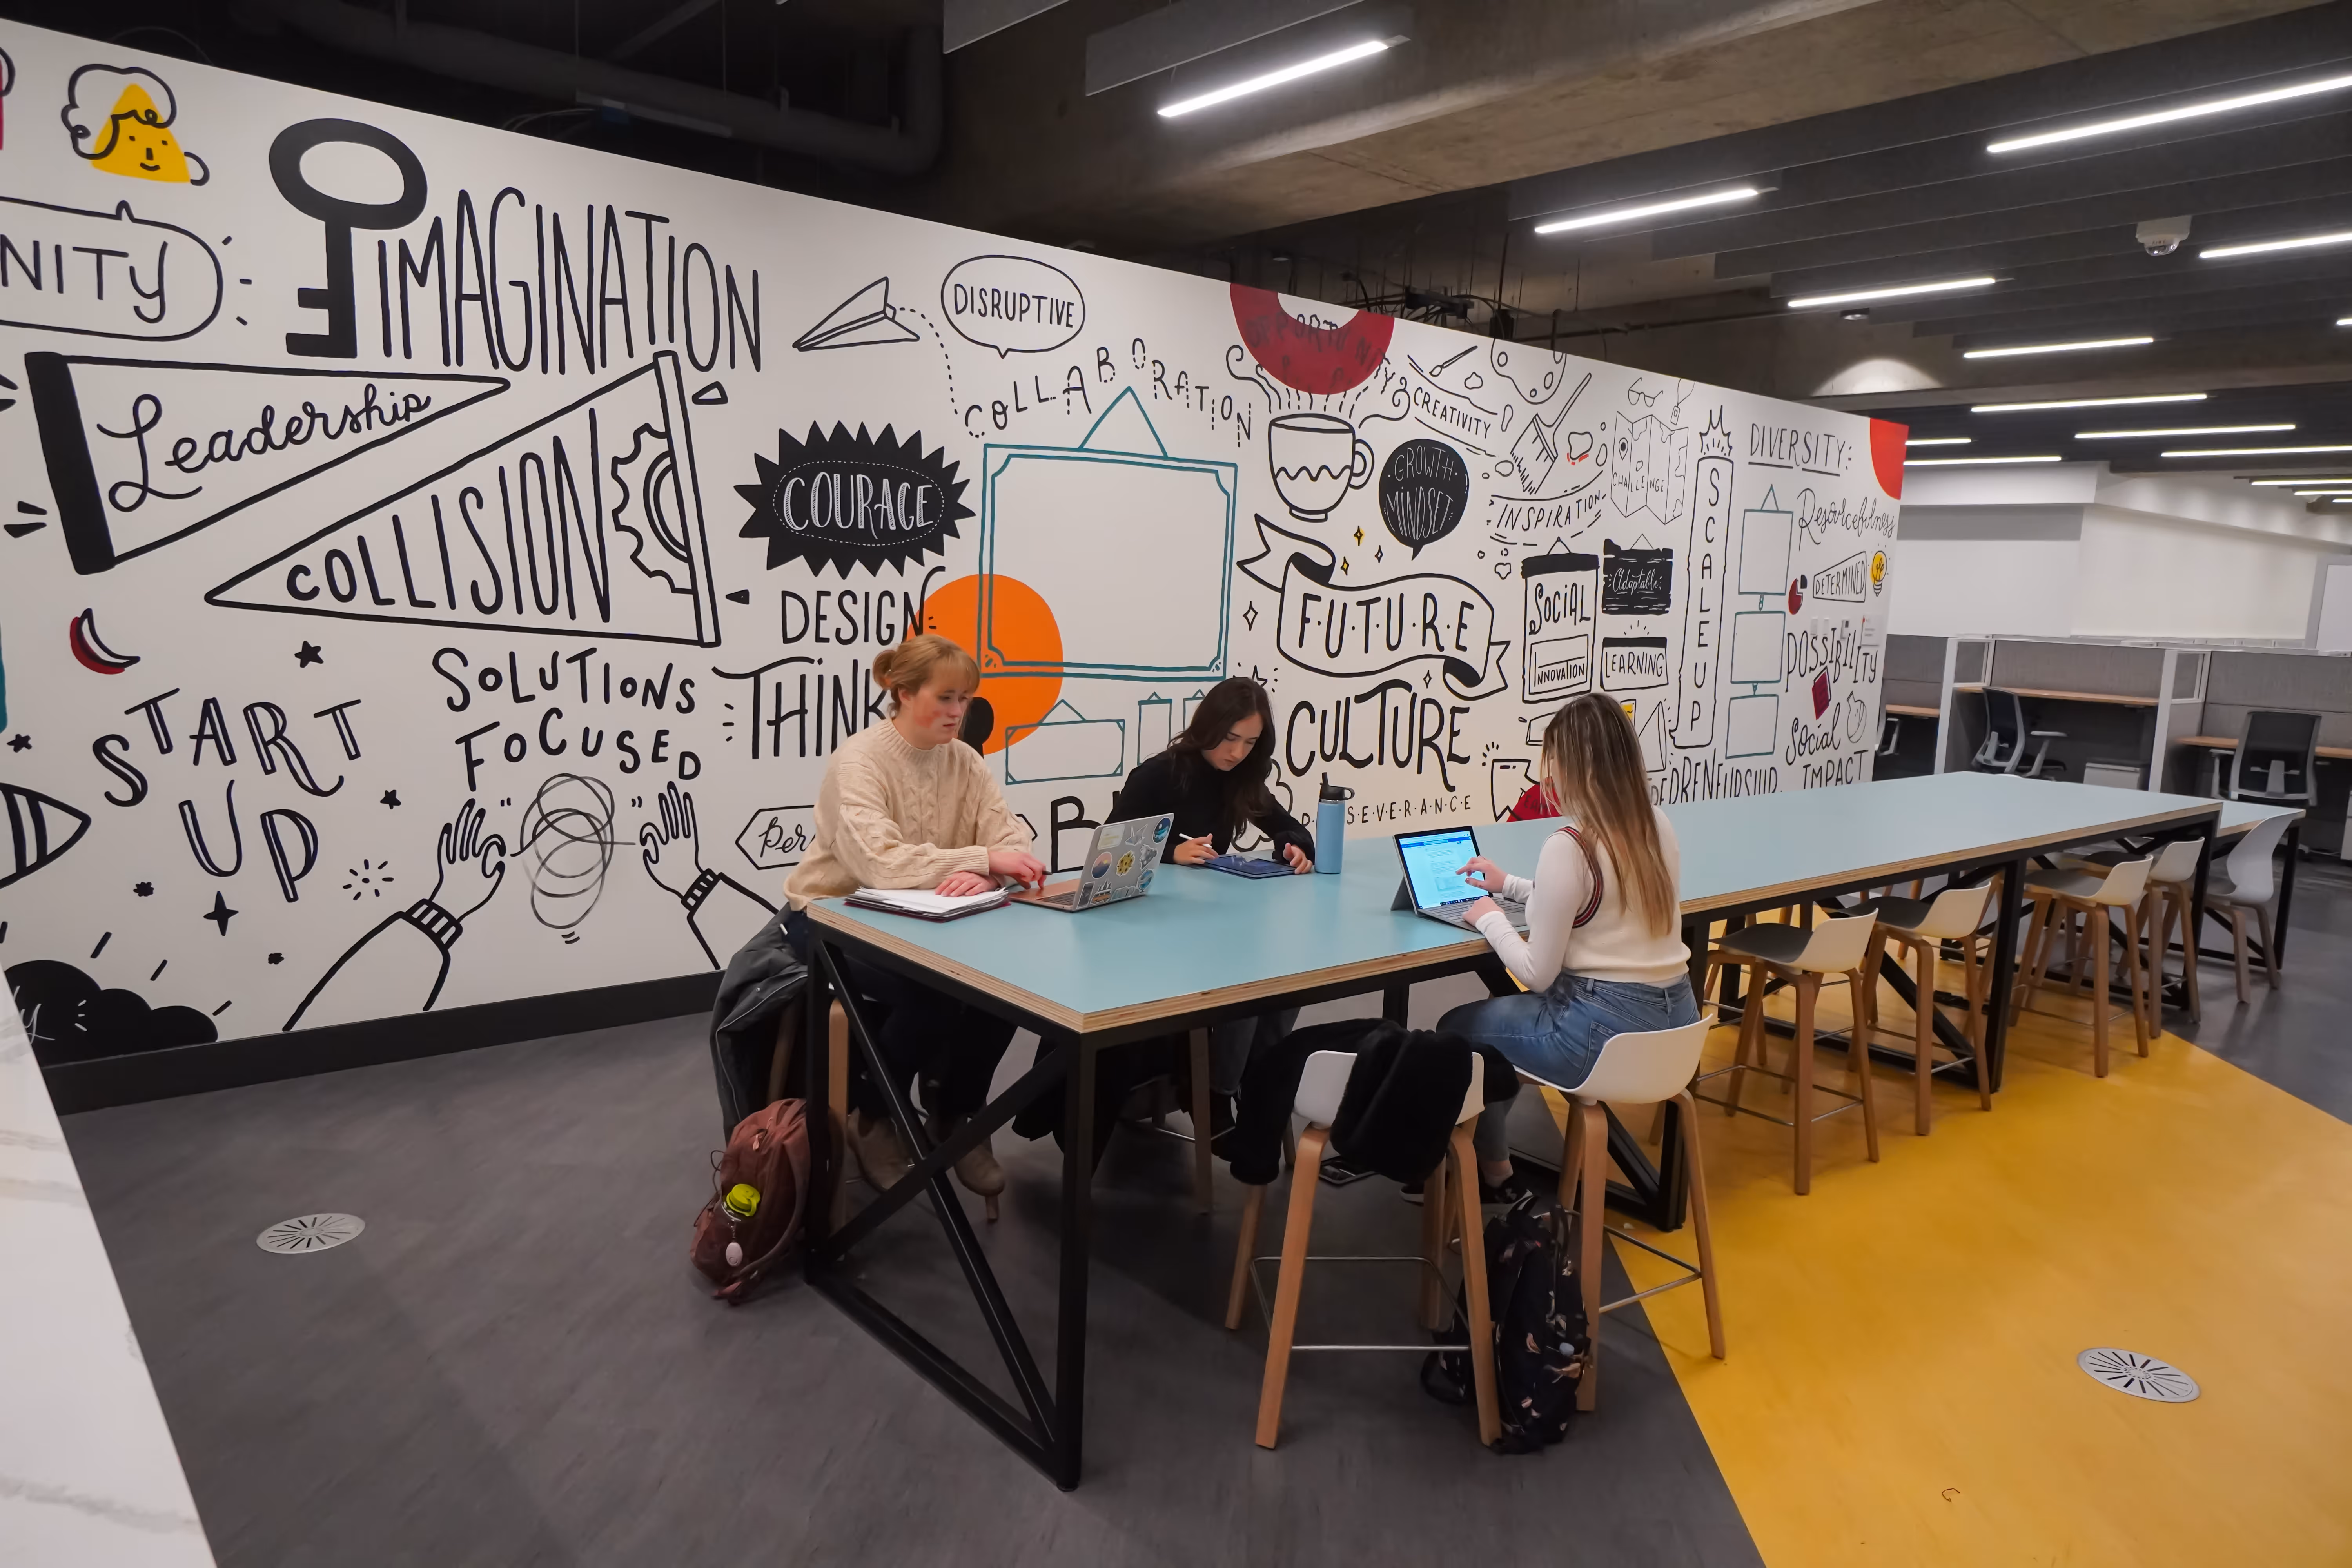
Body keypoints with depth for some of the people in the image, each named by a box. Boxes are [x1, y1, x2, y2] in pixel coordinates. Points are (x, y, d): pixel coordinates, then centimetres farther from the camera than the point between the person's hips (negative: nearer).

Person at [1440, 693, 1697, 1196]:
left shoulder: (1568, 847, -20)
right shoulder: (1658, 827, 4)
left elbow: (1537, 975, -16)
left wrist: (1492, 920, 1)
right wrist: (1512, 886, 24)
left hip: (1605, 1029, -8)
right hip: (1674, 1019, 8)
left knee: (1458, 1029, 15)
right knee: (1504, 1005, 29)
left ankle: (1494, 1171, 28)